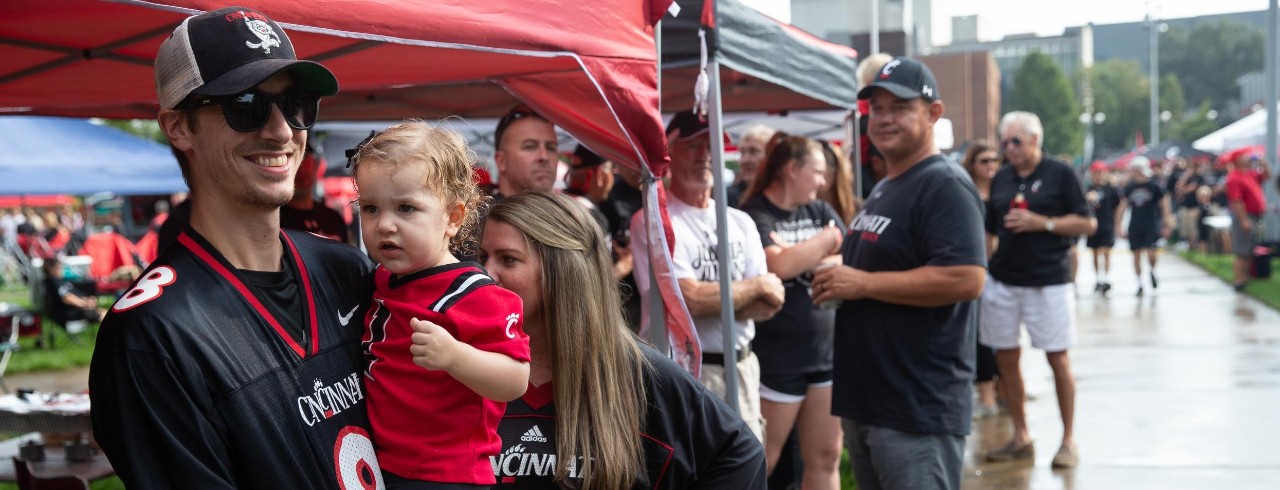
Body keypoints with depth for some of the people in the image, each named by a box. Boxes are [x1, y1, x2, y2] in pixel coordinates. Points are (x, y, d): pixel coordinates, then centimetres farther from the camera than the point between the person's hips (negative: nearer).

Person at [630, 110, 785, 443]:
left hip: (742, 366, 7)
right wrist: (756, 287, -2)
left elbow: (768, 305, 6)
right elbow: (690, 299, -17)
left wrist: (713, 301, -13)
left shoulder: (740, 222, 14)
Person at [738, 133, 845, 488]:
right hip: (778, 360, -6)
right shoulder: (754, 216, -10)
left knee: (825, 458, 10)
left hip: (826, 353, 6)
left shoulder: (819, 211, 10)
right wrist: (826, 240, -9)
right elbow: (780, 266, -25)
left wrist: (802, 258, -12)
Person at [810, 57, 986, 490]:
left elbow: (965, 279, -25)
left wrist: (863, 283, -21)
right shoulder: (883, 189, 19)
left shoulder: (945, 186, -13)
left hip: (918, 410, -10)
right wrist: (837, 281, 10)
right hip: (867, 402, 10)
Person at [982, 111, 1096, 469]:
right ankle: (1020, 437, 18)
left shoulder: (1060, 174, -4)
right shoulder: (1001, 179, 10)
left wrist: (1042, 223, -16)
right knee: (1006, 358, 7)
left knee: (1058, 359, -1)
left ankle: (1068, 440, 10)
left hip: (1048, 281, -5)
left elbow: (1087, 224, -6)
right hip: (1003, 279, 5)